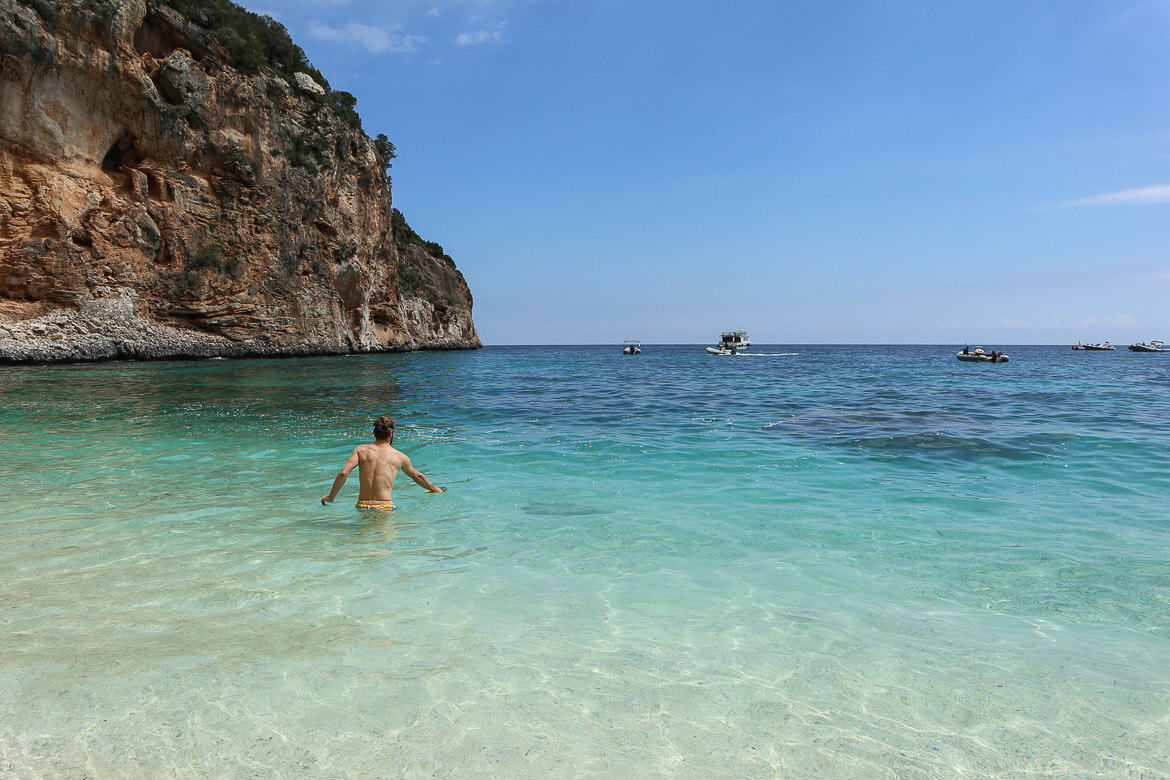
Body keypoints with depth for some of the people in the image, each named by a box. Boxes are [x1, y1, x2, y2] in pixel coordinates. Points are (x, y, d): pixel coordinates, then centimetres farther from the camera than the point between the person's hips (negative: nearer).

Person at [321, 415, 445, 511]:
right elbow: (418, 477, 26)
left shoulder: (361, 450, 8)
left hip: (362, 507, 2)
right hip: (385, 508, -2)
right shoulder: (400, 457, 9)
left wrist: (331, 497, 6)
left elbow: (343, 473, -5)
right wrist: (434, 489, 43)